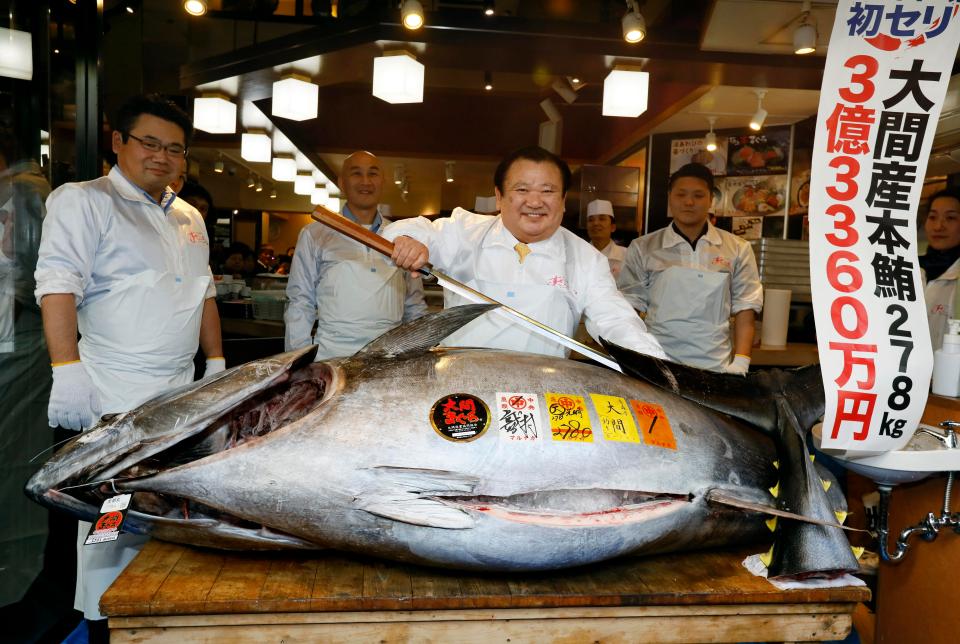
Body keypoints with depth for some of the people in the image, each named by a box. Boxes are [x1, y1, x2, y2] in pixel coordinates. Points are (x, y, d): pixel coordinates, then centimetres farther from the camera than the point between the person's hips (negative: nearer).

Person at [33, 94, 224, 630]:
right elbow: (58, 285, -14)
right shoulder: (83, 201, -4)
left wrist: (217, 362, 17)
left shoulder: (189, 217, 17)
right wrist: (68, 372, -22)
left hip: (181, 390, 7)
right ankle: (102, 620, 15)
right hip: (116, 395, -6)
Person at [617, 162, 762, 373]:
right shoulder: (642, 249, 4)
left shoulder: (737, 250, 6)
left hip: (715, 369, 1)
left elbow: (744, 310, 6)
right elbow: (629, 308, 4)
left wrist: (740, 363, -3)